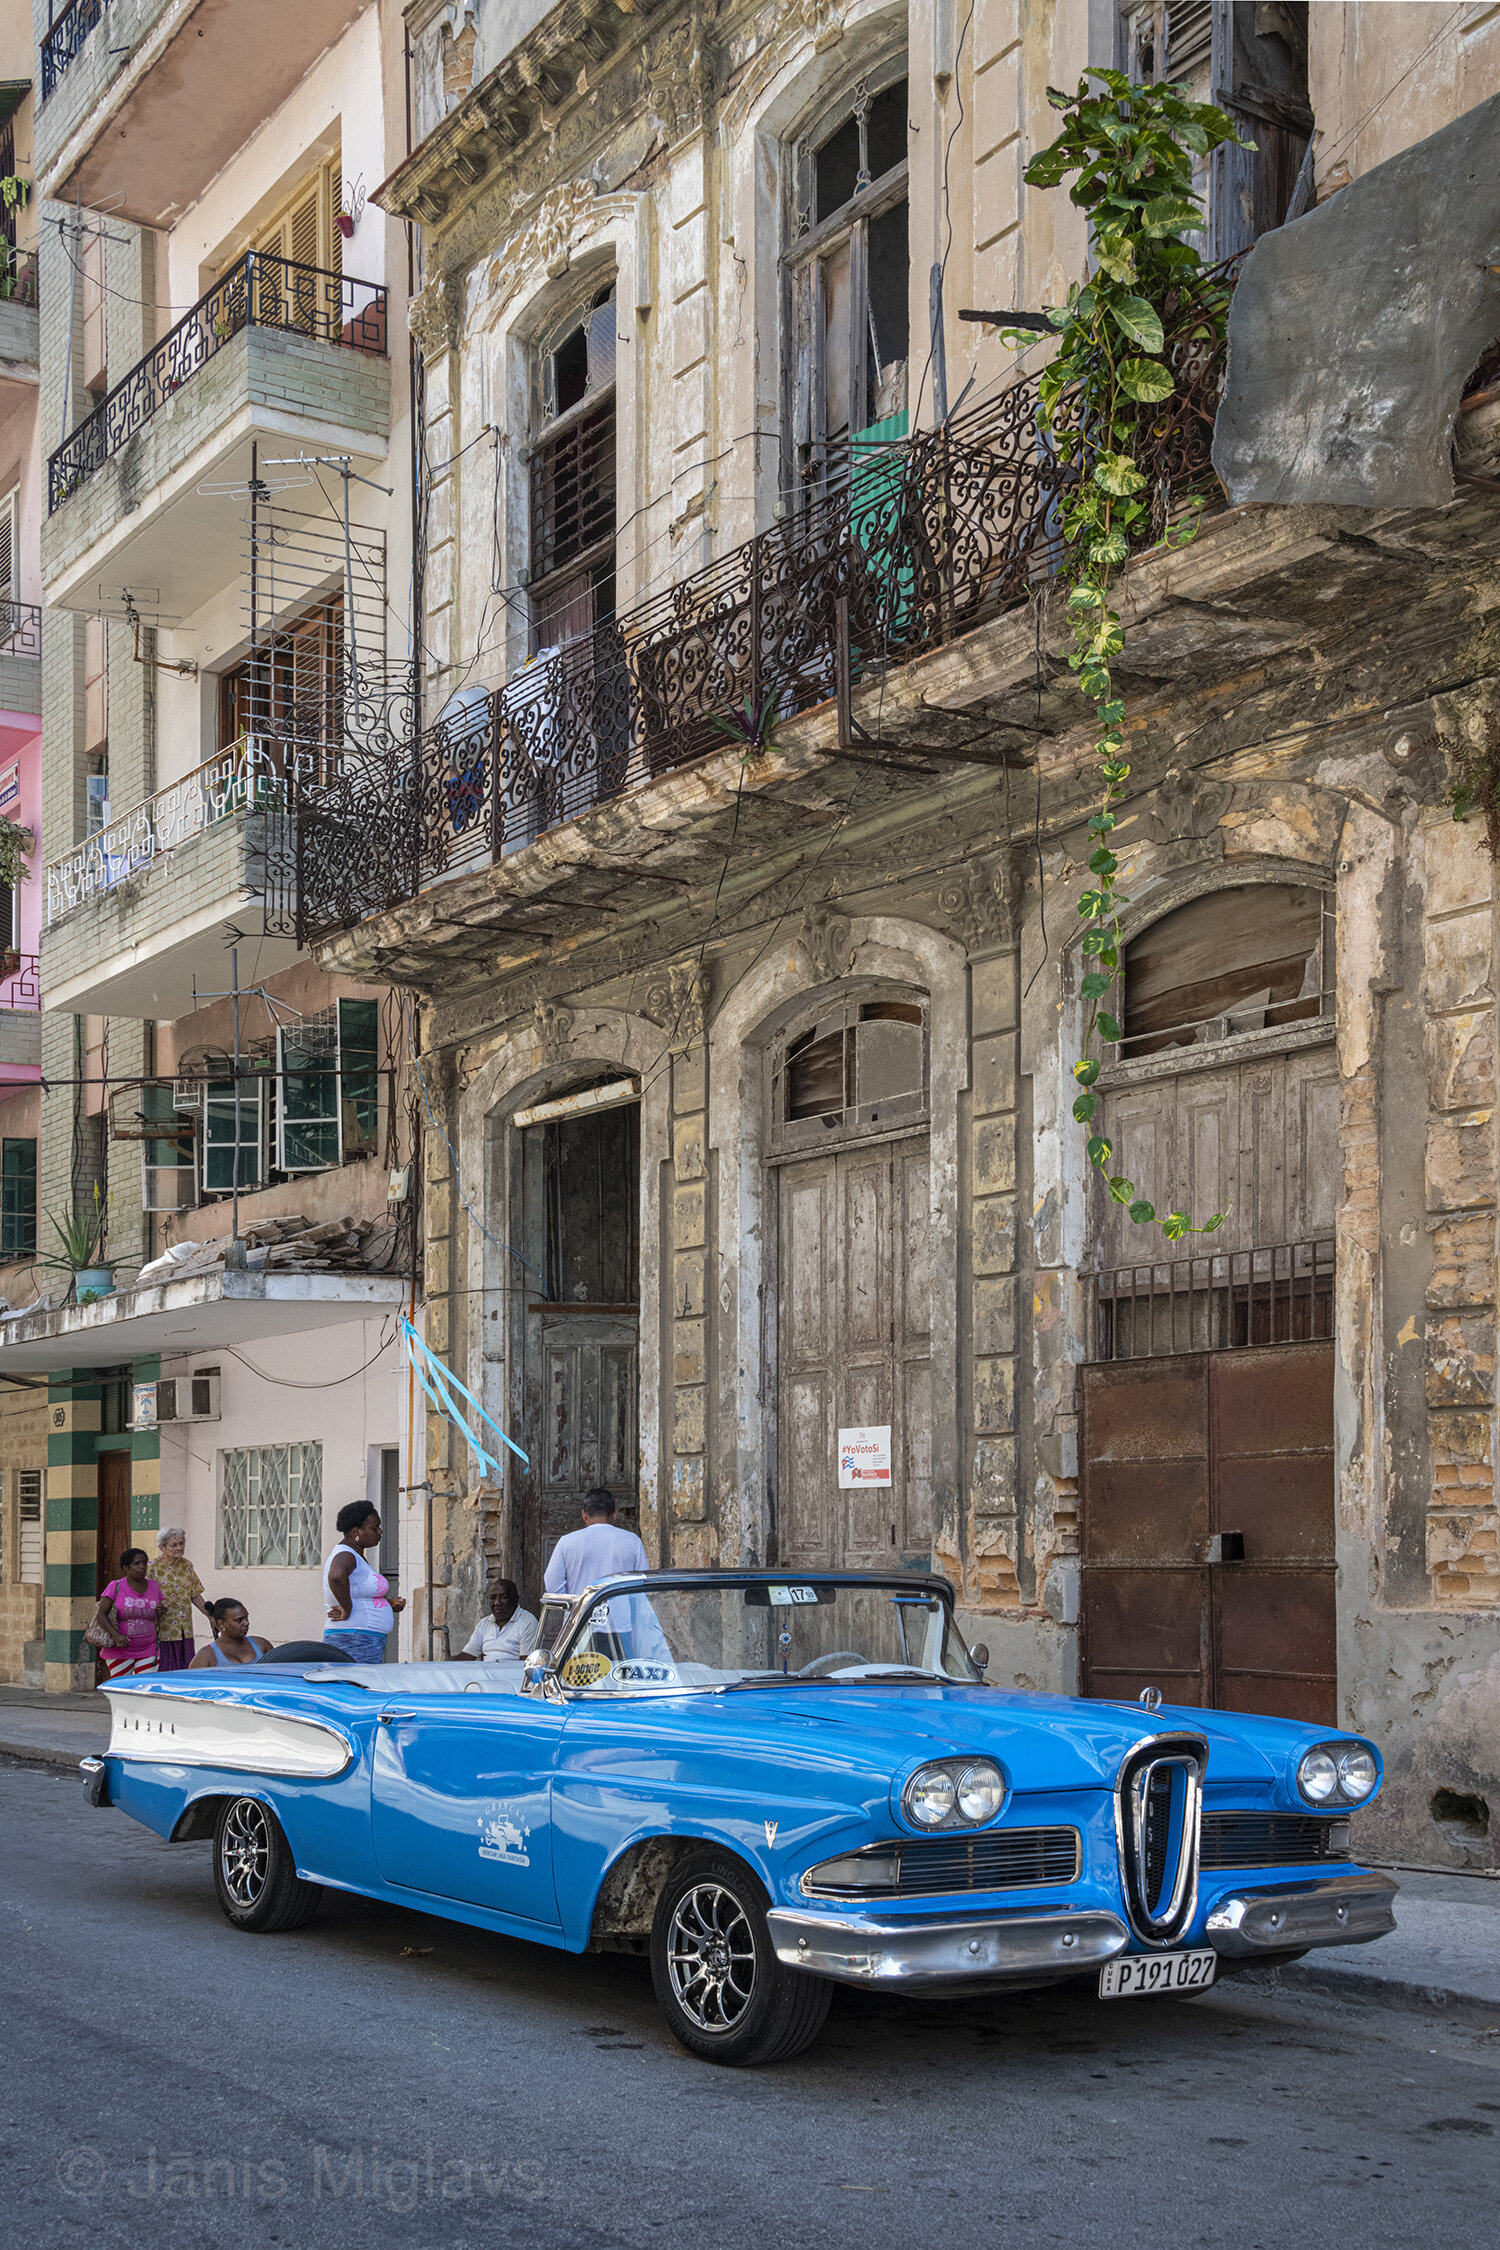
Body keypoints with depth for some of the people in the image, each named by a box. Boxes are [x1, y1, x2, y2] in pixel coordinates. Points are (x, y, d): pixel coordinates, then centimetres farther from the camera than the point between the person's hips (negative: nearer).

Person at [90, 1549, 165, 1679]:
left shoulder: (153, 1586, 7)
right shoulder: (116, 1587, -6)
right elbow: (100, 1615, -9)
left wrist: (161, 1611, -5)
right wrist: (116, 1635, -23)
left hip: (147, 1653, 3)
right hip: (119, 1652, -3)